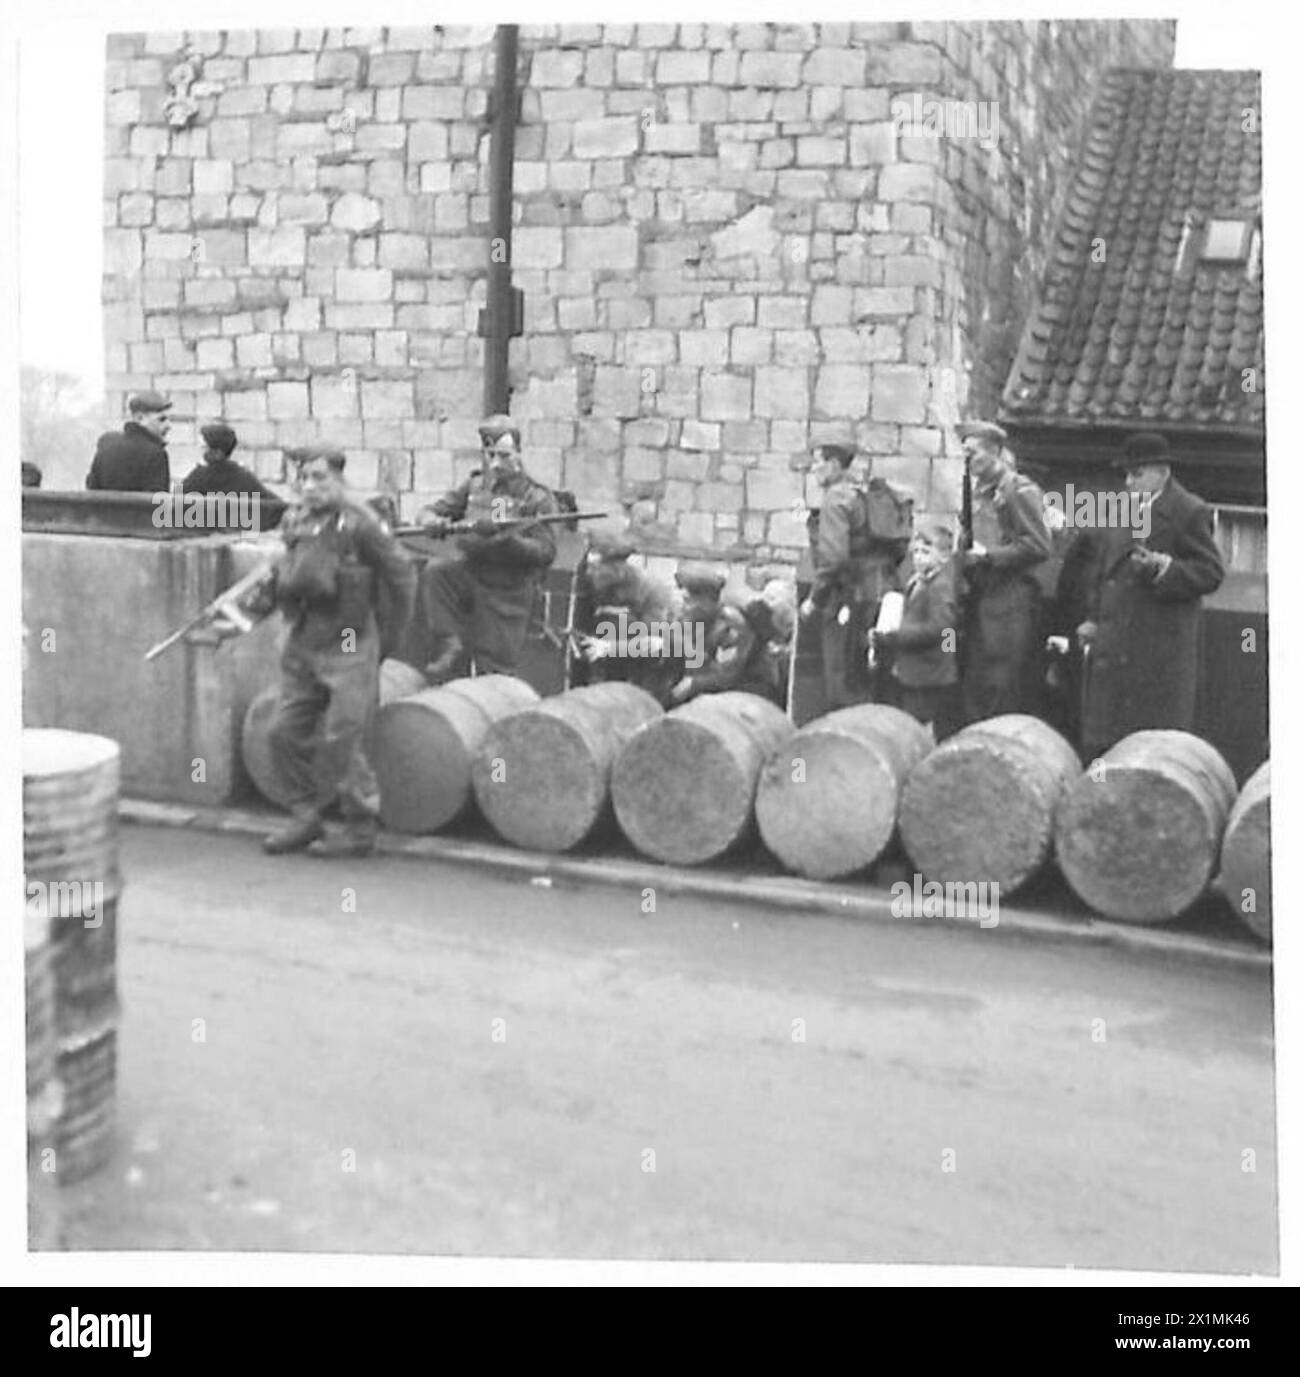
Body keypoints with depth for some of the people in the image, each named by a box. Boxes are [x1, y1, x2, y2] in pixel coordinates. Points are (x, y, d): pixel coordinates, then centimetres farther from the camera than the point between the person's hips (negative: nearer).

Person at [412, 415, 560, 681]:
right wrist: (432, 521, -17)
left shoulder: (537, 498, -5)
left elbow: (545, 552, -15)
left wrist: (504, 537, -28)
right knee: (434, 571, -29)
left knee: (495, 671, -2)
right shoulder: (474, 486, 7)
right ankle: (450, 646, -18)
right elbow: (428, 513, 9)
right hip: (469, 572, 3)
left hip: (507, 591, -3)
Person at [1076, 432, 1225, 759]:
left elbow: (1210, 573, -9)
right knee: (1102, 742, 8)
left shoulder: (1190, 513, -5)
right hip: (1113, 645, 7)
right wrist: (1094, 618, 12)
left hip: (1159, 649, -7)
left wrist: (1162, 567, -23)